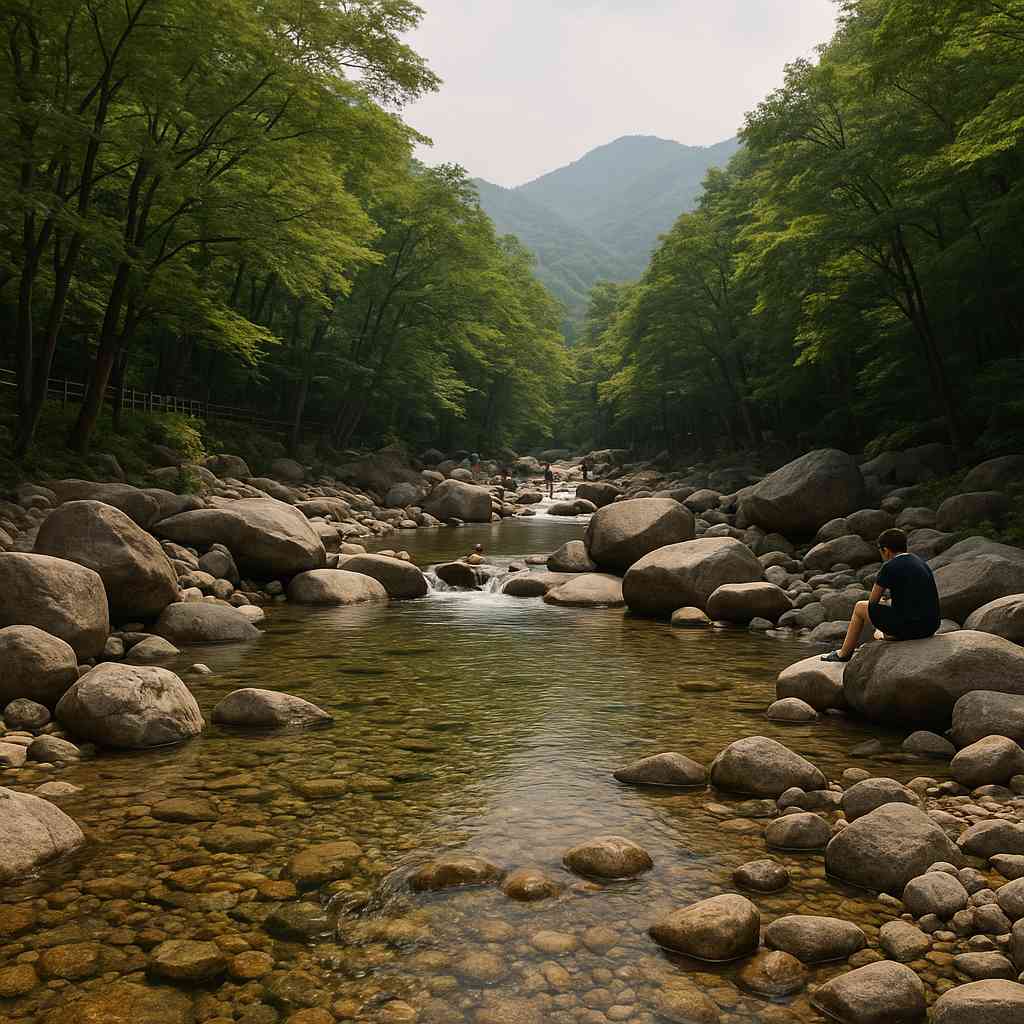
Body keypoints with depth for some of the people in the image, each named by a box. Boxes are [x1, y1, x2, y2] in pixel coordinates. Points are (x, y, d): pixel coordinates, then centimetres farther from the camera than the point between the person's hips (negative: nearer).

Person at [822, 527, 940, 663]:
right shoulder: (923, 565, 12)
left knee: (860, 607, 19)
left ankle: (844, 654, 31)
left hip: (906, 626, -6)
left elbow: (873, 601, -1)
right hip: (930, 628, 6)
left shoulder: (889, 567, -8)